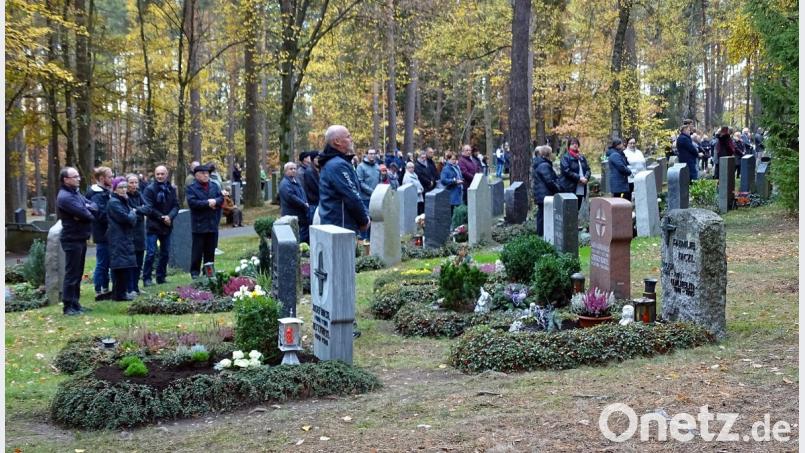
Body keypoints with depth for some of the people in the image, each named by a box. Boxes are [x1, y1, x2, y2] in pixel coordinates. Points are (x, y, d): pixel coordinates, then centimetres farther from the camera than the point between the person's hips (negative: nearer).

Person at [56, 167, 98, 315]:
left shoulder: (76, 193, 14)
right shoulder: (64, 197, -17)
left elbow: (94, 207, 8)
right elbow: (84, 214, -23)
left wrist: (86, 209, -13)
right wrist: (90, 213, -2)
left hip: (81, 238, 10)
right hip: (72, 240, -10)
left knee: (78, 273, 14)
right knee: (71, 274, -6)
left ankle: (75, 303, 21)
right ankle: (68, 306, -2)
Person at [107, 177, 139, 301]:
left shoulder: (124, 201, 18)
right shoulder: (114, 202, -12)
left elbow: (132, 220, 16)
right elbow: (126, 218, -20)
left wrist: (132, 214, -3)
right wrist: (133, 214, -2)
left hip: (126, 238, 9)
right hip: (119, 238, -9)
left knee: (127, 265, 10)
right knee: (122, 264, -10)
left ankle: (121, 292, 17)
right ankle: (120, 293, -6)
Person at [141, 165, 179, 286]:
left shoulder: (171, 189, 5)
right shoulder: (149, 189, -8)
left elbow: (176, 205, 2)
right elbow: (148, 208, -12)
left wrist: (170, 216, -17)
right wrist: (162, 217, -15)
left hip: (167, 226, 5)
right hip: (153, 226, -5)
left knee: (165, 253, 10)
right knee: (151, 253, -7)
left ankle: (161, 277, 20)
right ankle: (146, 278, 0)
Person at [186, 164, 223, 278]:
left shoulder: (214, 186, 12)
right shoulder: (192, 188, -4)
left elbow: (221, 198, 7)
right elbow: (192, 202, -16)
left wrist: (215, 201, -15)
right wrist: (207, 203, -16)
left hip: (213, 224, 5)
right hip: (199, 224, -5)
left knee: (210, 250, 11)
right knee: (197, 250, -1)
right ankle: (195, 272, 7)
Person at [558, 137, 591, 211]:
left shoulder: (582, 157, 16)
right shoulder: (565, 157, -4)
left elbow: (587, 169, 14)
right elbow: (566, 171, -14)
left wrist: (586, 177, -8)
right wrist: (579, 178, -17)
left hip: (581, 189, 6)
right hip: (569, 189, -6)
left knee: (577, 209, 9)